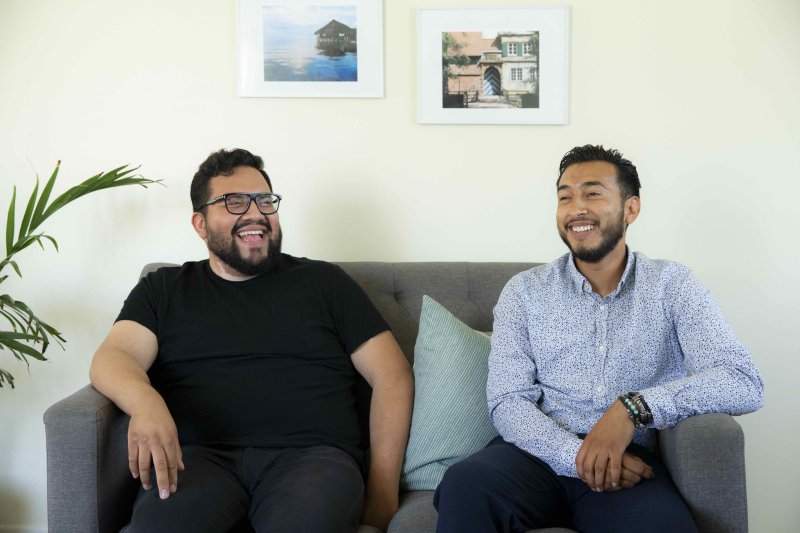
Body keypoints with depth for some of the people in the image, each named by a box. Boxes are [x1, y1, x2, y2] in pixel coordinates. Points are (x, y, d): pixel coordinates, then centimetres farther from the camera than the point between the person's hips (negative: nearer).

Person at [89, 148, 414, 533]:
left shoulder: (324, 281, 16)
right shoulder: (163, 289, 20)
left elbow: (392, 375, 11)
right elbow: (112, 357, 4)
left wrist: (382, 488, -2)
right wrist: (145, 402, -22)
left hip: (309, 455, 0)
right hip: (199, 457, 1)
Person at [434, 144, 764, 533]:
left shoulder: (671, 285, 5)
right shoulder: (524, 291, 8)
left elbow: (744, 384, -7)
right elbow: (508, 402, 0)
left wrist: (634, 406, -21)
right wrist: (576, 455, -18)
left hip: (629, 462, -1)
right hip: (540, 454, 2)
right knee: (466, 485, -32)